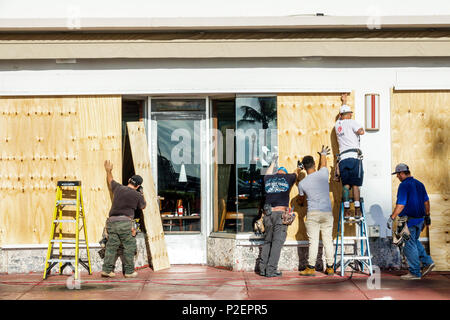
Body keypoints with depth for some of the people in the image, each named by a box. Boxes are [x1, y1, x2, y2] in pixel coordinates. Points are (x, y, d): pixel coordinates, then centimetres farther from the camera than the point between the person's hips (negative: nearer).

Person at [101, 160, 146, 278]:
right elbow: (143, 206, 23)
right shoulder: (137, 195, 2)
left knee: (111, 246, 6)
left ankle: (106, 269, 1)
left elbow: (110, 181, 34)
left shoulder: (118, 188, 11)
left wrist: (108, 171, 52)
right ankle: (129, 271, 5)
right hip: (125, 222, -4)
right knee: (129, 247, 4)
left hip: (112, 221, 4)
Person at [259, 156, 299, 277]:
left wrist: (273, 162, 59)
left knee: (267, 241, 13)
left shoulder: (268, 179, 15)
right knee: (277, 242, -4)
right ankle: (271, 270, -10)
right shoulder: (288, 178, 8)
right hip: (281, 213, -4)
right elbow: (296, 174, 32)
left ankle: (263, 268, 9)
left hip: (268, 214, 4)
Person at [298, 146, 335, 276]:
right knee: (328, 240, 7)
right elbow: (323, 164, 24)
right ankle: (330, 267, 9)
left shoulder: (302, 183, -2)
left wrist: (301, 203, 42)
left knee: (313, 241, -1)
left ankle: (311, 267, -2)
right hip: (327, 212, 2)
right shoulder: (323, 174, -2)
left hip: (313, 213, -2)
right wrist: (323, 154, 45)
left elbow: (301, 199, 18)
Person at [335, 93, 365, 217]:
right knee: (355, 184, -4)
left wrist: (344, 102, 54)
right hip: (354, 157, -4)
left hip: (342, 159, 4)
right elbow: (361, 132, -13)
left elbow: (341, 116, 40)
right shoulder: (351, 122, 2)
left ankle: (346, 210, -7)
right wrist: (361, 127, 11)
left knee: (346, 185, 1)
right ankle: (357, 210, -7)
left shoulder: (337, 124, 19)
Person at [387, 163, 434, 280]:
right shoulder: (419, 184, 11)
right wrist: (427, 216, 26)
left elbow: (400, 205, -20)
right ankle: (427, 262, 15)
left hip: (409, 220, -8)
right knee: (414, 242, 23)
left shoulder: (404, 185, -14)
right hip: (420, 219, 8)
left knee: (409, 245, -1)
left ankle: (415, 273, 2)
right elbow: (426, 201, 16)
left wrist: (392, 218, -16)